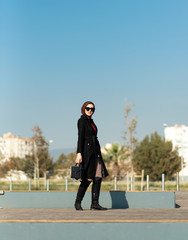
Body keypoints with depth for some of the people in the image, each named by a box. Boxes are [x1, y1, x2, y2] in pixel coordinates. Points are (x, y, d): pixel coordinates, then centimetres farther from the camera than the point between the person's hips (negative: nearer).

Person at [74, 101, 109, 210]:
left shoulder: (91, 121, 19)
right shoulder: (82, 120, -6)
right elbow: (80, 137, -14)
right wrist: (79, 153, -22)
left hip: (95, 152, 9)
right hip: (87, 151, -9)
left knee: (98, 177, 1)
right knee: (88, 178, -8)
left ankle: (95, 203, 1)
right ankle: (78, 202, 4)